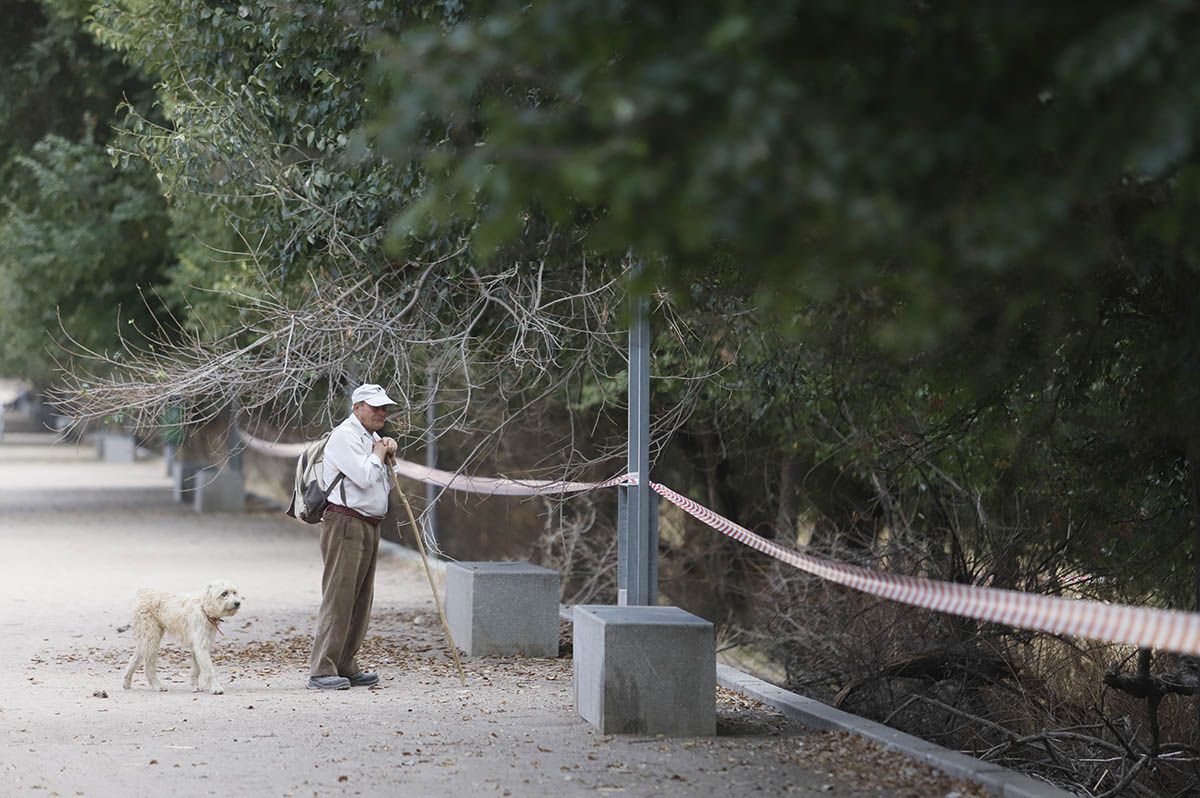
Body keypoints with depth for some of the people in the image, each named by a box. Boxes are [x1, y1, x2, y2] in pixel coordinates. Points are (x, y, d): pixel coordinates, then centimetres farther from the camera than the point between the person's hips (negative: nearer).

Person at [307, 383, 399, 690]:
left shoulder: (371, 437, 21)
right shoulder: (345, 435, -9)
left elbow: (382, 484, 27)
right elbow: (364, 477, -21)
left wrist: (387, 454, 10)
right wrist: (379, 454, -2)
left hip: (369, 526, 10)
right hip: (345, 523, -10)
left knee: (360, 601, 9)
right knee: (338, 597, -12)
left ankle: (346, 667, 14)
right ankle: (321, 671, -12)